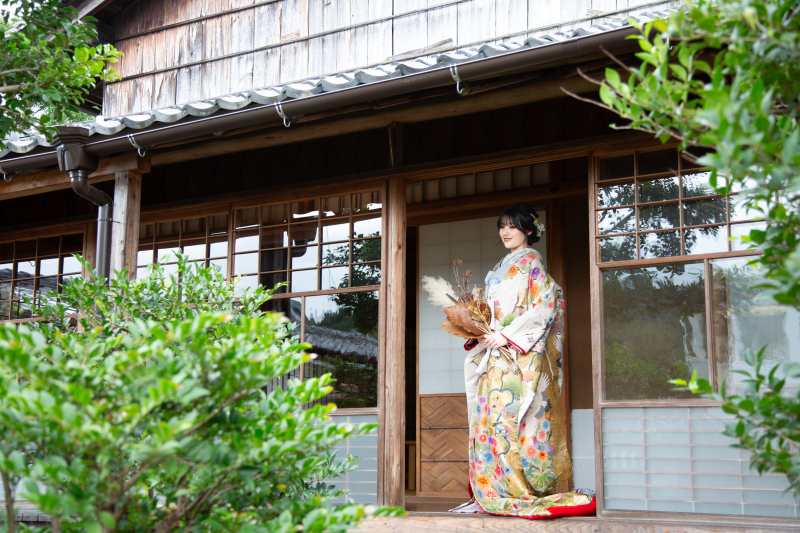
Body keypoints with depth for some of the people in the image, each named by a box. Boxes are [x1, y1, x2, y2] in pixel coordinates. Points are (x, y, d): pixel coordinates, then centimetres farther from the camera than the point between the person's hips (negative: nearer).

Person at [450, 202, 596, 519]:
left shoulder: (530, 263, -2)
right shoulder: (502, 268, 22)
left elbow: (545, 307, -13)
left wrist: (508, 335, -17)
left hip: (519, 356, -8)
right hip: (497, 356, 8)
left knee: (508, 418, -12)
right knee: (492, 419, 3)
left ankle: (515, 493, -8)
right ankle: (487, 495, 4)